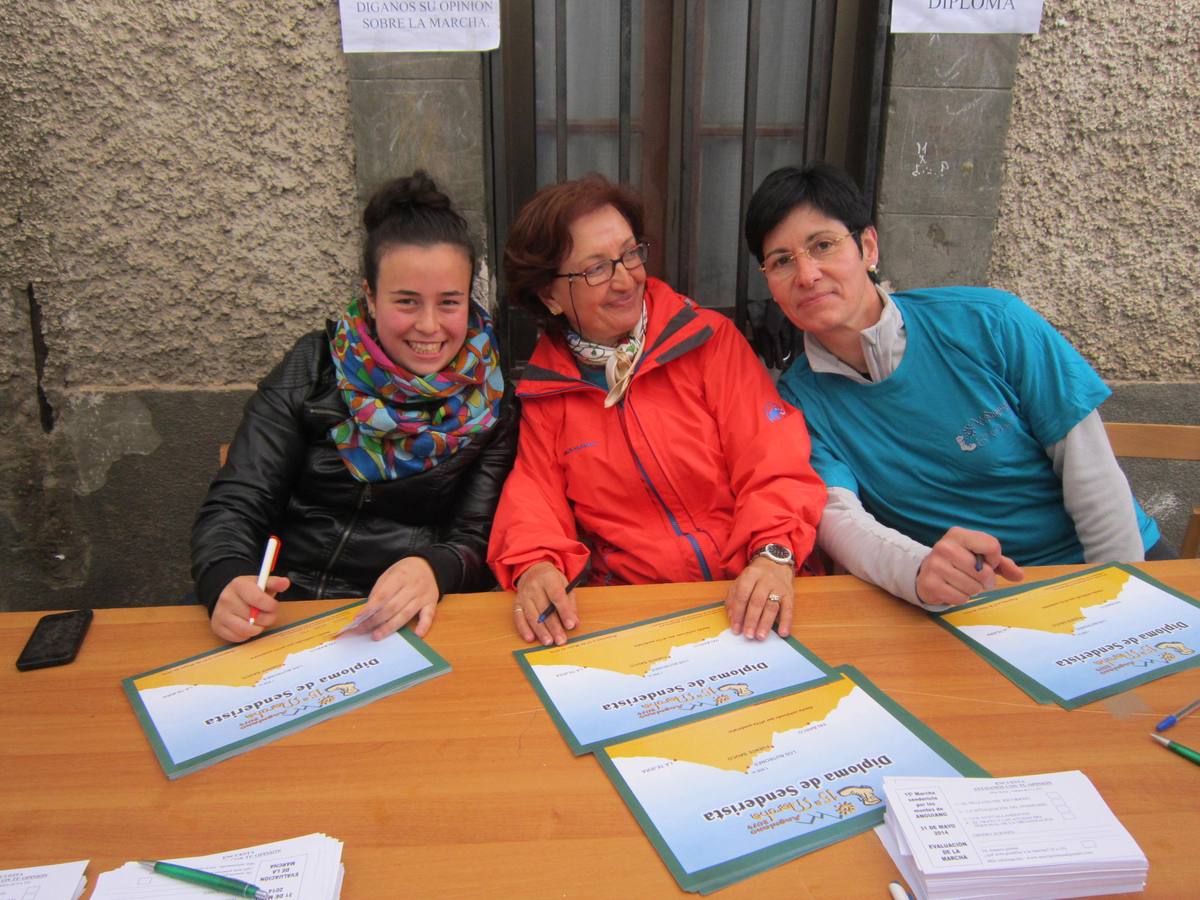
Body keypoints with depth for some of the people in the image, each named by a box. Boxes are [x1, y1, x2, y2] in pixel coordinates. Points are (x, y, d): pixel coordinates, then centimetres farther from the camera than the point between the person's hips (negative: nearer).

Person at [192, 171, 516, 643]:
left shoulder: (493, 401, 3)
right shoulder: (313, 368, 4)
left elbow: (477, 540, 0)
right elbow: (236, 503, 0)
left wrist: (434, 569, -25)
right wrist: (227, 582, -23)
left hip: (403, 625, 0)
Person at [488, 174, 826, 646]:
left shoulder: (708, 338, 2)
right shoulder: (543, 386, 8)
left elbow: (773, 460, -5)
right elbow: (536, 489, 5)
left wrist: (775, 553, -23)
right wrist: (534, 566, -17)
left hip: (744, 597, -2)